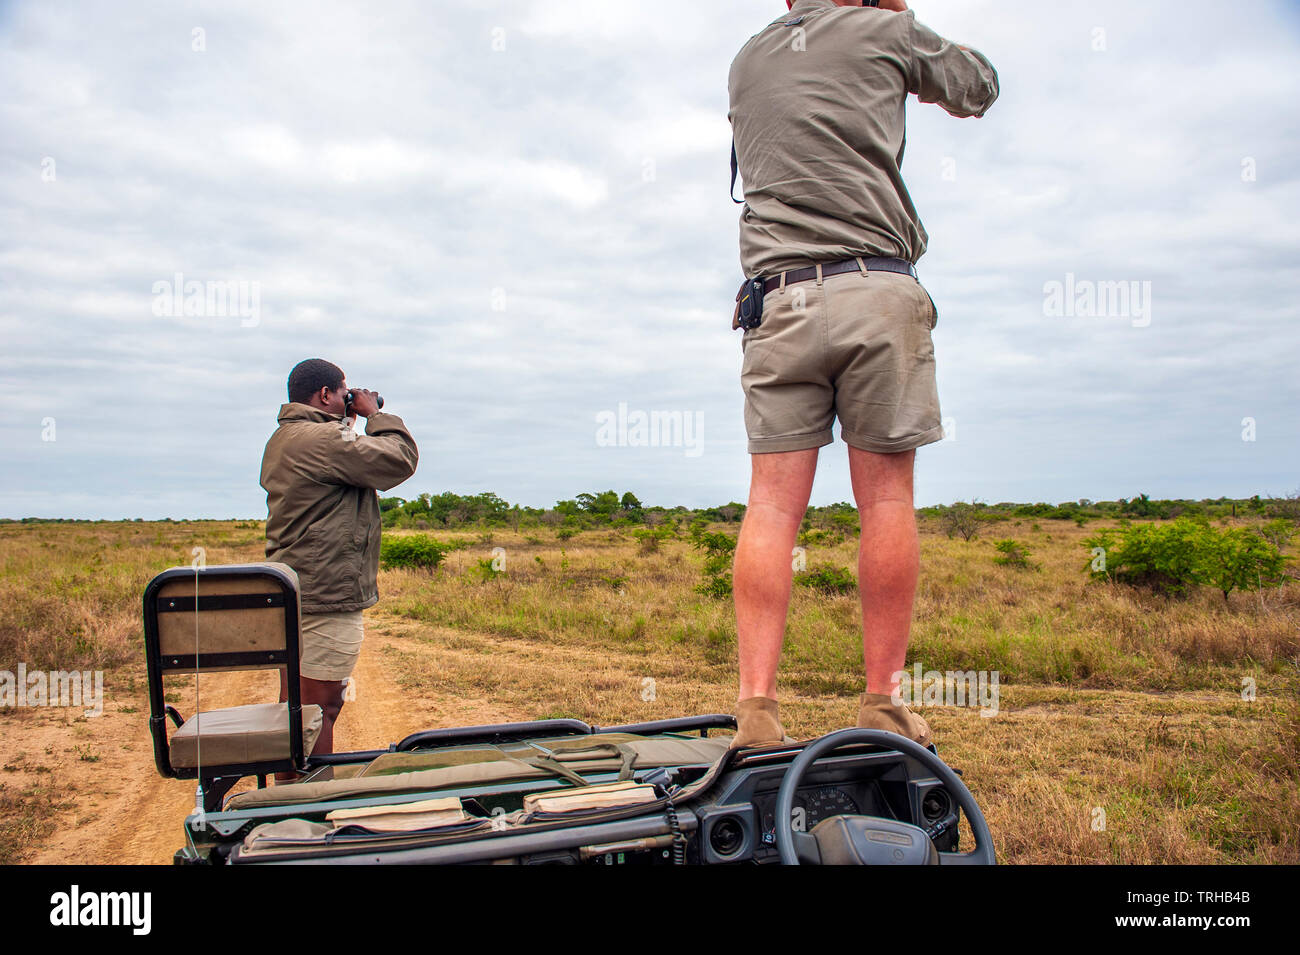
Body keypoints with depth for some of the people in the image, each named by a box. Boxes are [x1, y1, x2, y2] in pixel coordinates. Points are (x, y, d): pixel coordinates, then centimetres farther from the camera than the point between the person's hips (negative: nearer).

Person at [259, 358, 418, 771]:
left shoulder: (282, 439, 16)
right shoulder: (322, 438, -18)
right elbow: (399, 460, -18)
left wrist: (351, 426, 16)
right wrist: (376, 415, -3)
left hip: (291, 592, 11)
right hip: (326, 595, -11)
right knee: (320, 706, -4)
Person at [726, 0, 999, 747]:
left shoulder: (747, 62, 21)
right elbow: (978, 86, 26)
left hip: (779, 299, 3)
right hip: (877, 292, -3)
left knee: (773, 502, -1)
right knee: (886, 496, 1)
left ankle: (757, 704, -5)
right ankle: (883, 703, 6)